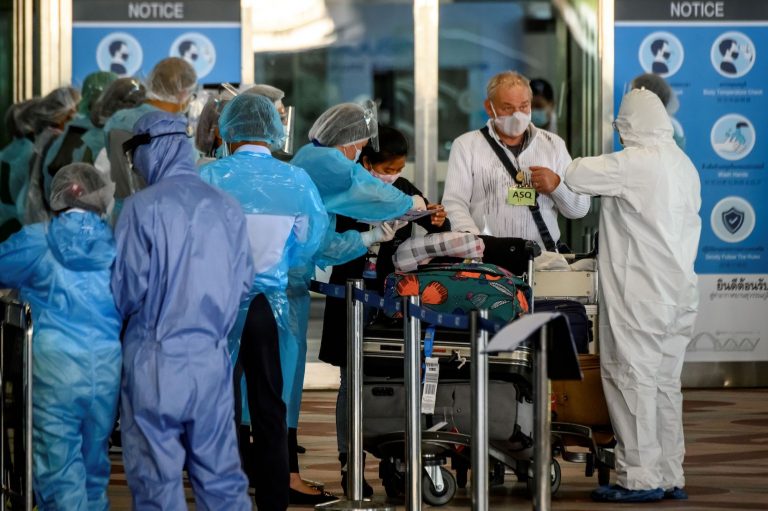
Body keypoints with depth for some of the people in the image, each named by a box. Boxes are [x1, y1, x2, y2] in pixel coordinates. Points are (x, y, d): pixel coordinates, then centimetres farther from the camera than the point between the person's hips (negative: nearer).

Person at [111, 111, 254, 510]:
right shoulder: (227, 207, 5)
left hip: (156, 361, -4)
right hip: (212, 358, 4)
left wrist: (123, 314, 10)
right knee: (221, 477, 10)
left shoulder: (143, 206, -9)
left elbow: (130, 286, -11)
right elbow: (244, 283, 8)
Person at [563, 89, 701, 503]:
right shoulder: (683, 164, 12)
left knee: (632, 378, -4)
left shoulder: (633, 163, -15)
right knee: (665, 382, 12)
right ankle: (670, 477, 15)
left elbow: (573, 176, -12)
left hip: (639, 293, -8)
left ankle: (640, 477, -5)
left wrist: (551, 176, 11)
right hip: (678, 290, 9)